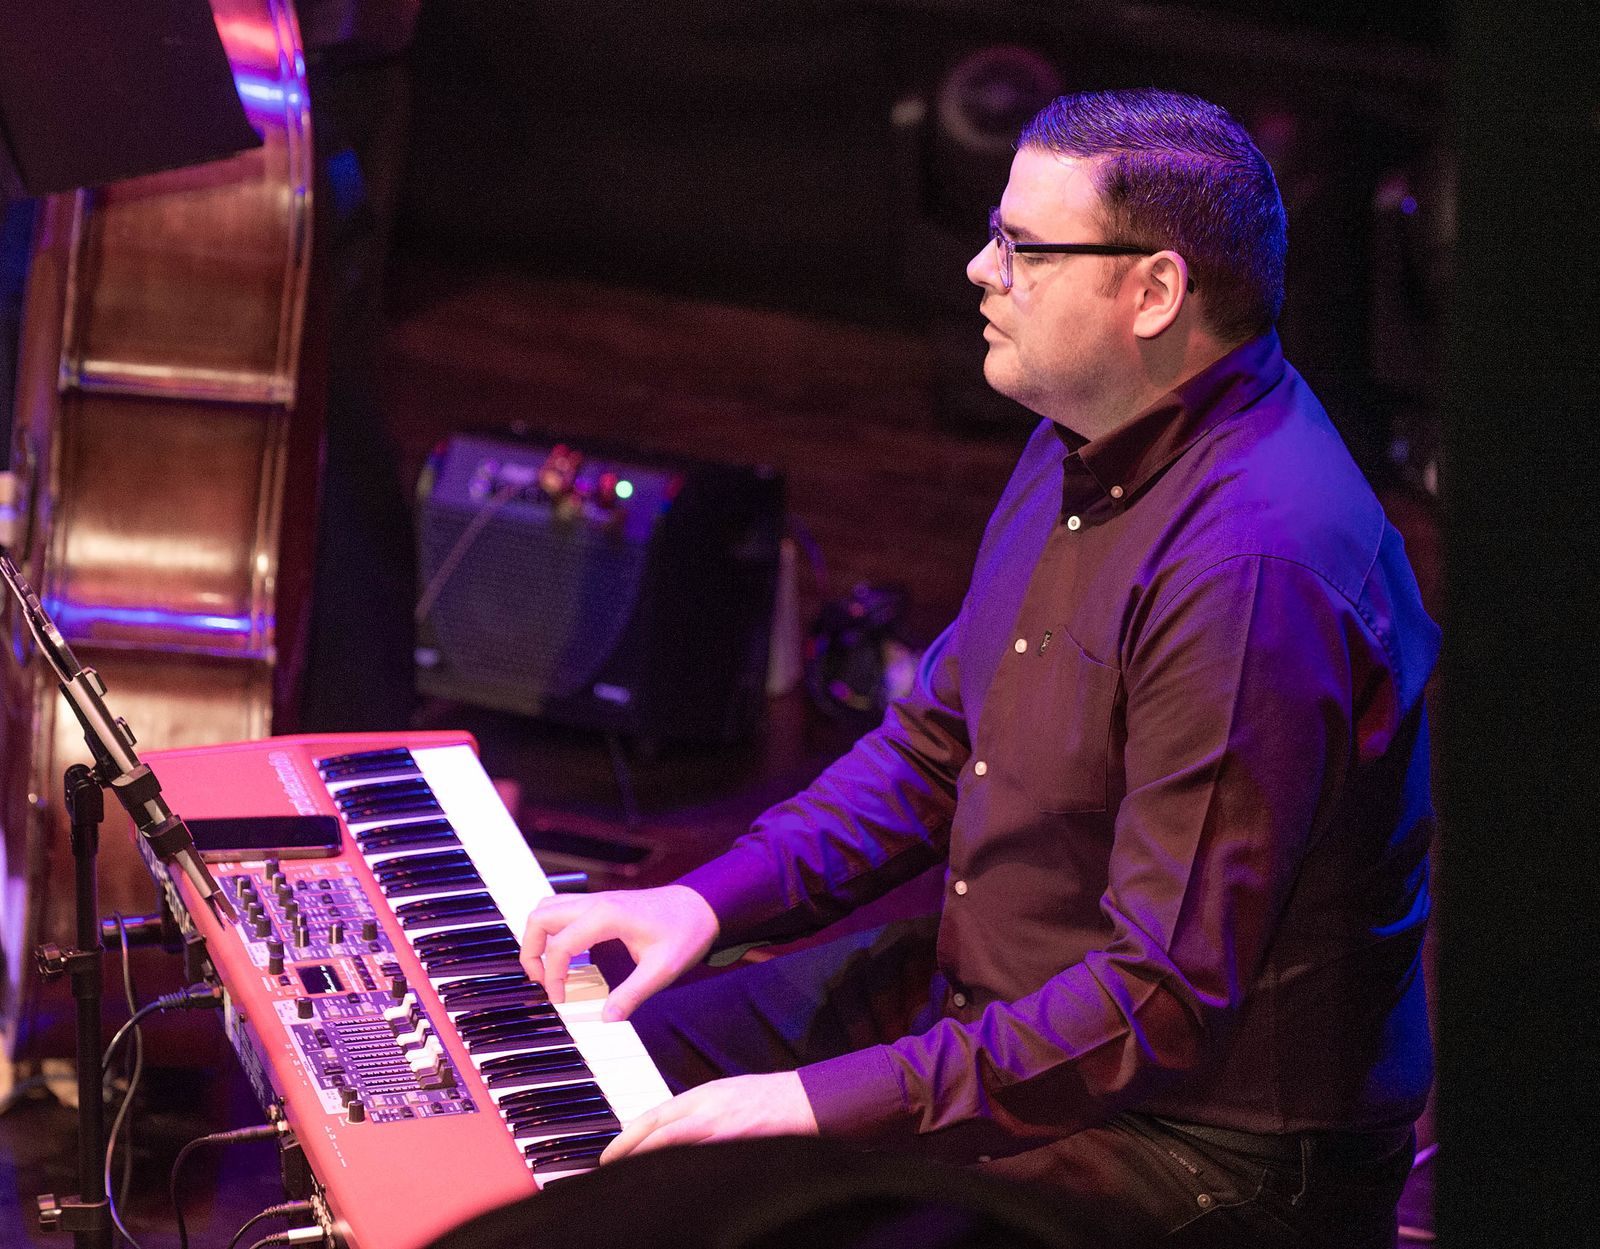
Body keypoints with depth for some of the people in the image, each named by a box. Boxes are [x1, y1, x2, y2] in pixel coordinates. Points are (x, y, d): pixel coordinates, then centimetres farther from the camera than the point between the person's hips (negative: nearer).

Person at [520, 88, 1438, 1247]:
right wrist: (711, 898, 1)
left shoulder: (1254, 568, -30)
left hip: (1195, 1138, -10)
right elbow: (939, 740, 15)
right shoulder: (1090, 446, 3)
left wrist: (827, 1106, -31)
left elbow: (1168, 1007, -31)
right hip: (993, 998, 10)